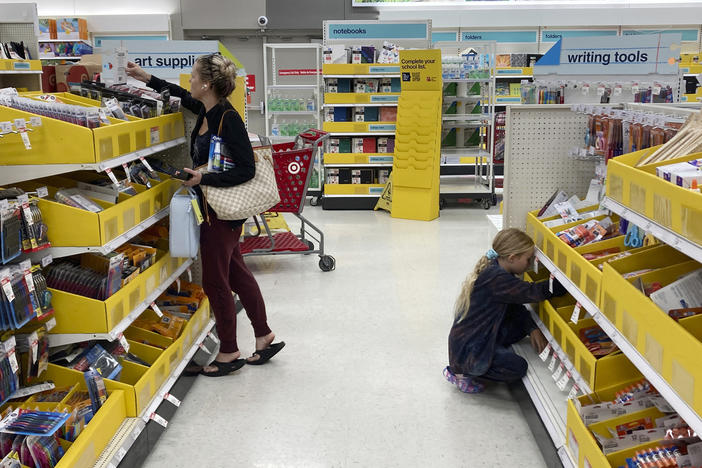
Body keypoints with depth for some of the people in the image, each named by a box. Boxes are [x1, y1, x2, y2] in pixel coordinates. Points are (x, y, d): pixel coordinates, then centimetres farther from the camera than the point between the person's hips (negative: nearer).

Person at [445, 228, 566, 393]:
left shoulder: (493, 270, 4)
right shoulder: (496, 279, -26)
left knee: (522, 323, 8)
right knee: (518, 368, -14)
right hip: (466, 350, -10)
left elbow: (515, 305, 8)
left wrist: (533, 329, -5)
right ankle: (461, 373, -2)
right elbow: (533, 292, -27)